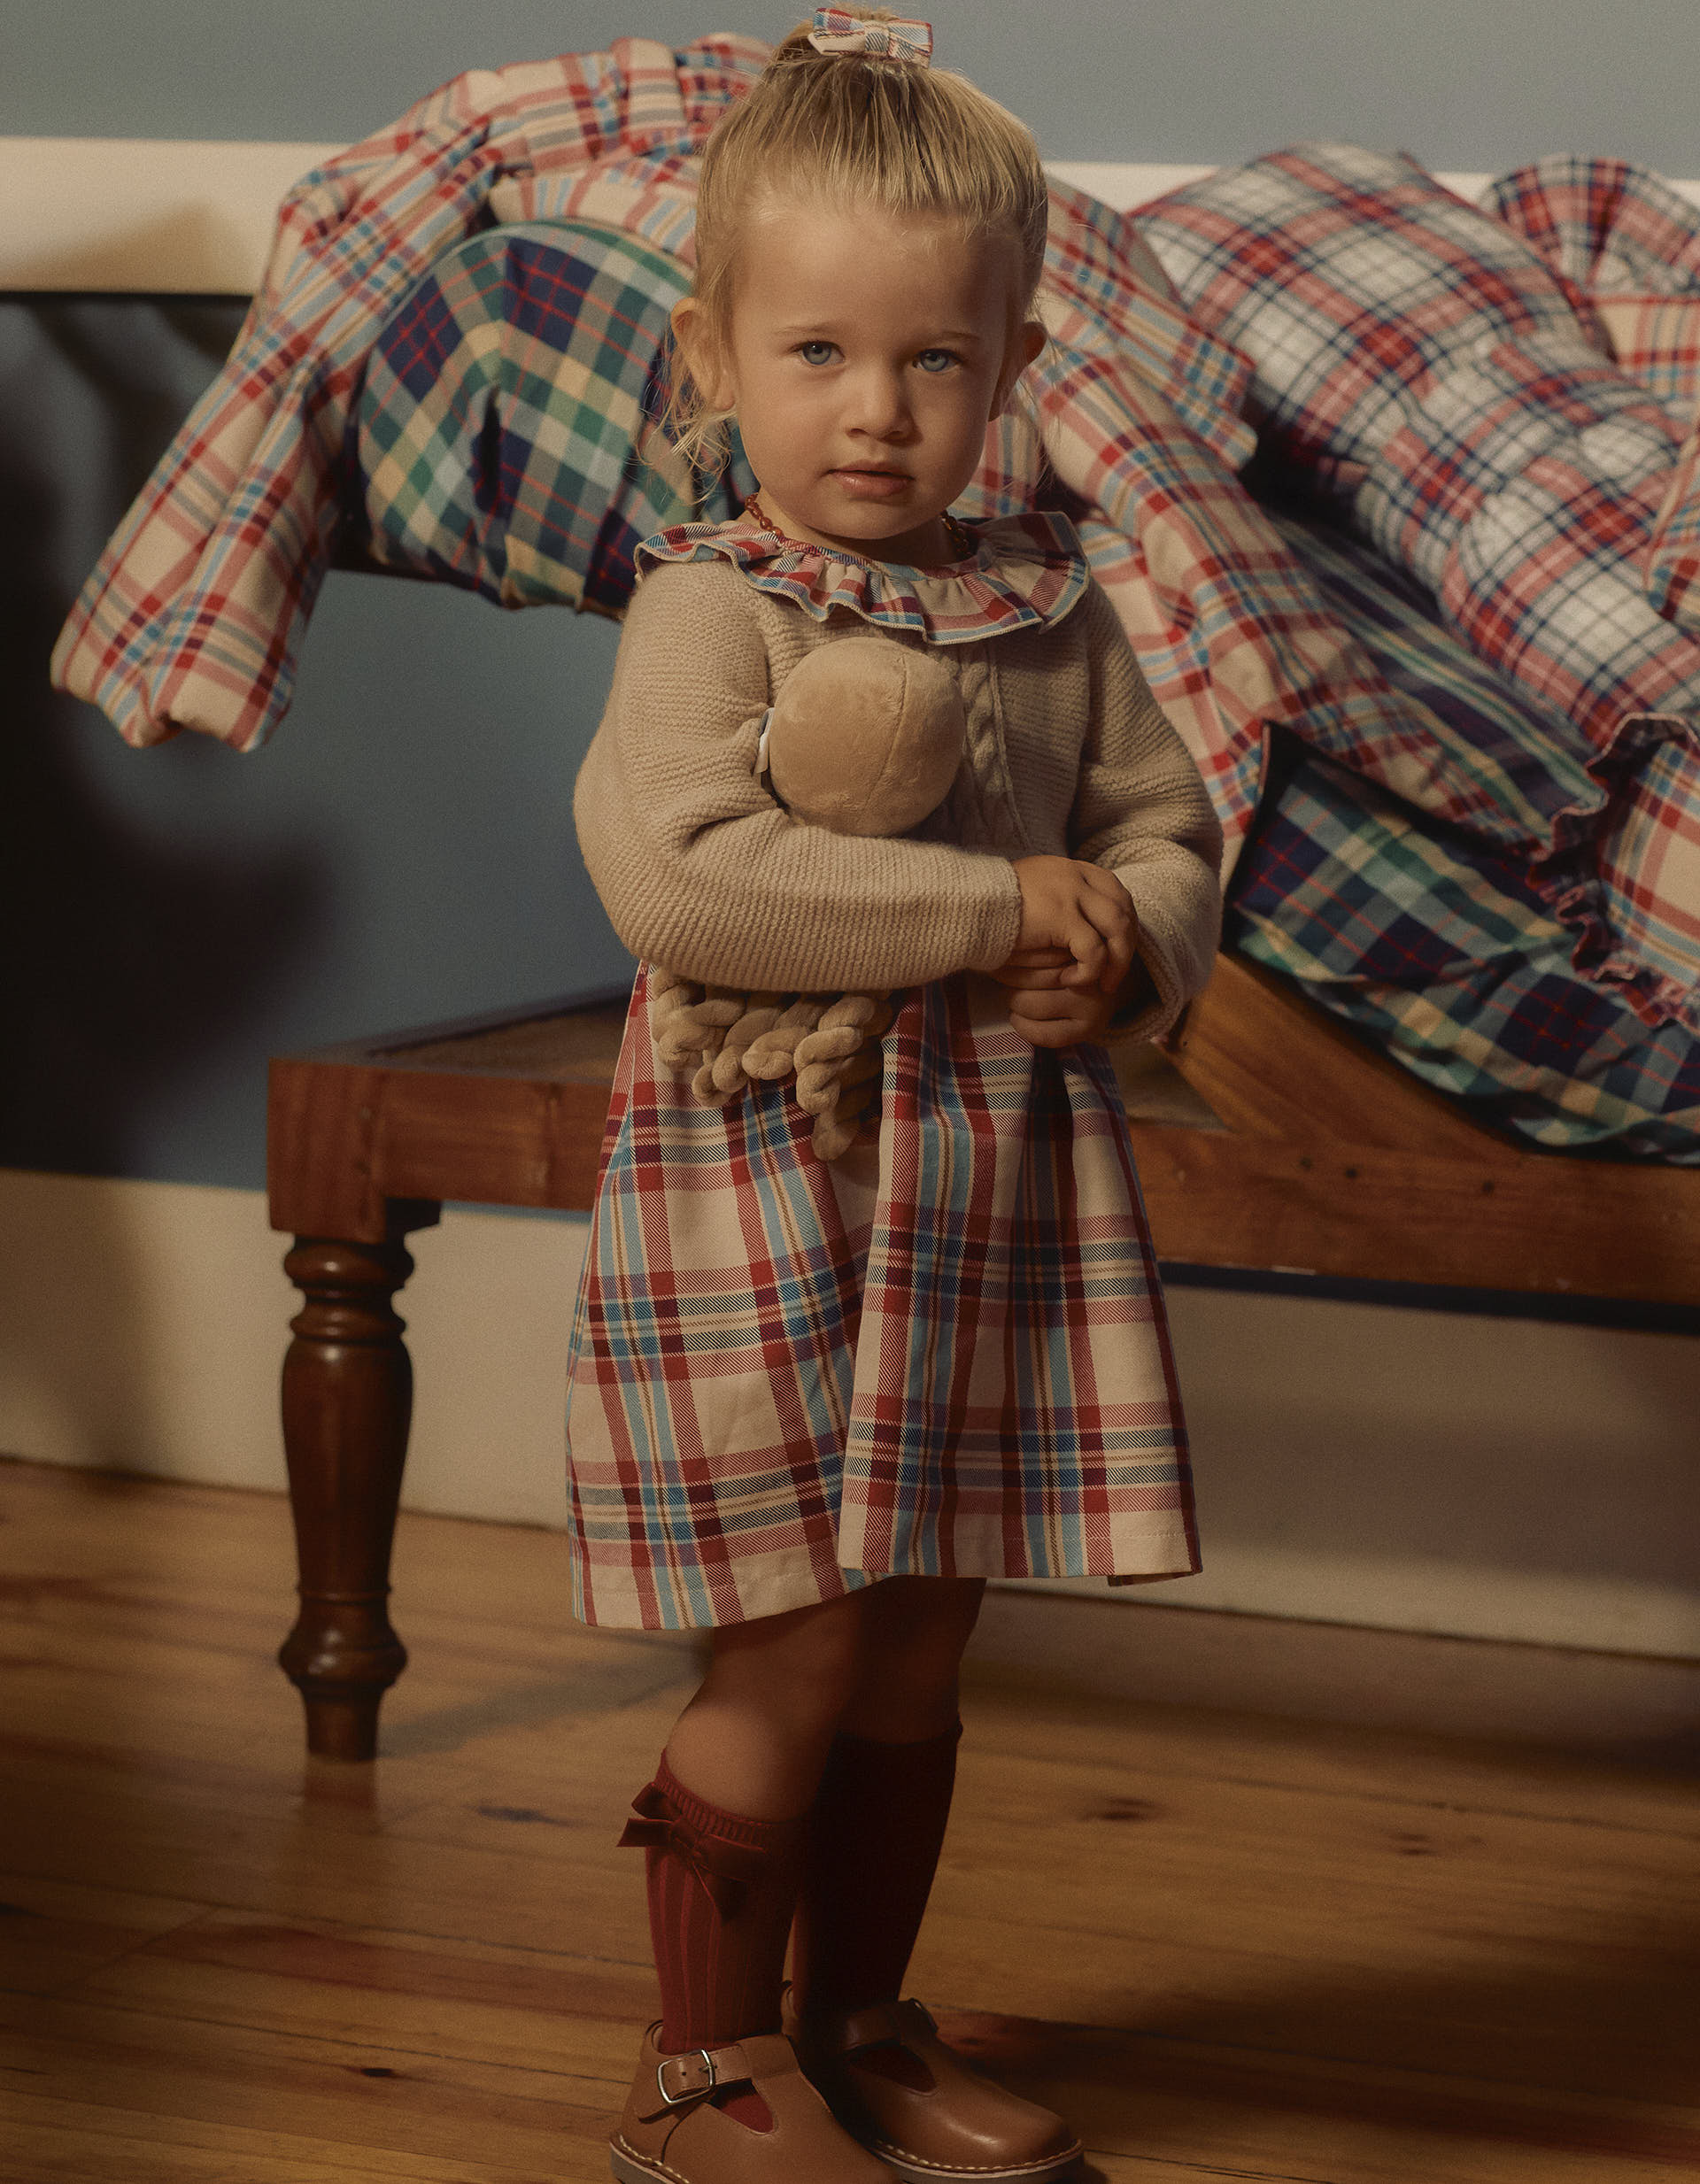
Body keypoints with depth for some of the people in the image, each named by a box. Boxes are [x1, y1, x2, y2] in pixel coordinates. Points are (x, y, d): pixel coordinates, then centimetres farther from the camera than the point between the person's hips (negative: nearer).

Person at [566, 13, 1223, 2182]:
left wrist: (1128, 948, -9)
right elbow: (678, 871, -27)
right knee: (800, 1654, -2)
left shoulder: (1048, 605, 8)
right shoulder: (714, 609, -12)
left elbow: (1166, 824, 16)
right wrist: (1000, 909, -21)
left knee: (918, 1652, 15)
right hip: (772, 1172, -6)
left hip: (1002, 1178, 6)